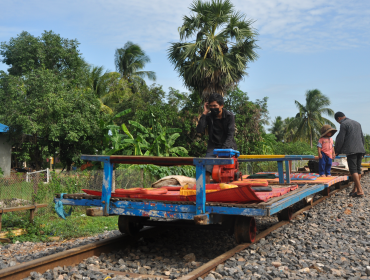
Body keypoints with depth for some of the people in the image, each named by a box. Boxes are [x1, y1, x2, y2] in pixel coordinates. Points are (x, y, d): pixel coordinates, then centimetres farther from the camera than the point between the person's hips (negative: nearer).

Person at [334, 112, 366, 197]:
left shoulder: (344, 124, -5)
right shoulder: (357, 123, 20)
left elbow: (340, 139, -8)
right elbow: (362, 138, 22)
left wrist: (337, 151, 2)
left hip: (351, 150, -8)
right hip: (360, 150, 8)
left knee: (353, 170, -7)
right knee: (358, 169, 10)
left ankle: (360, 191, -12)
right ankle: (355, 189, 15)